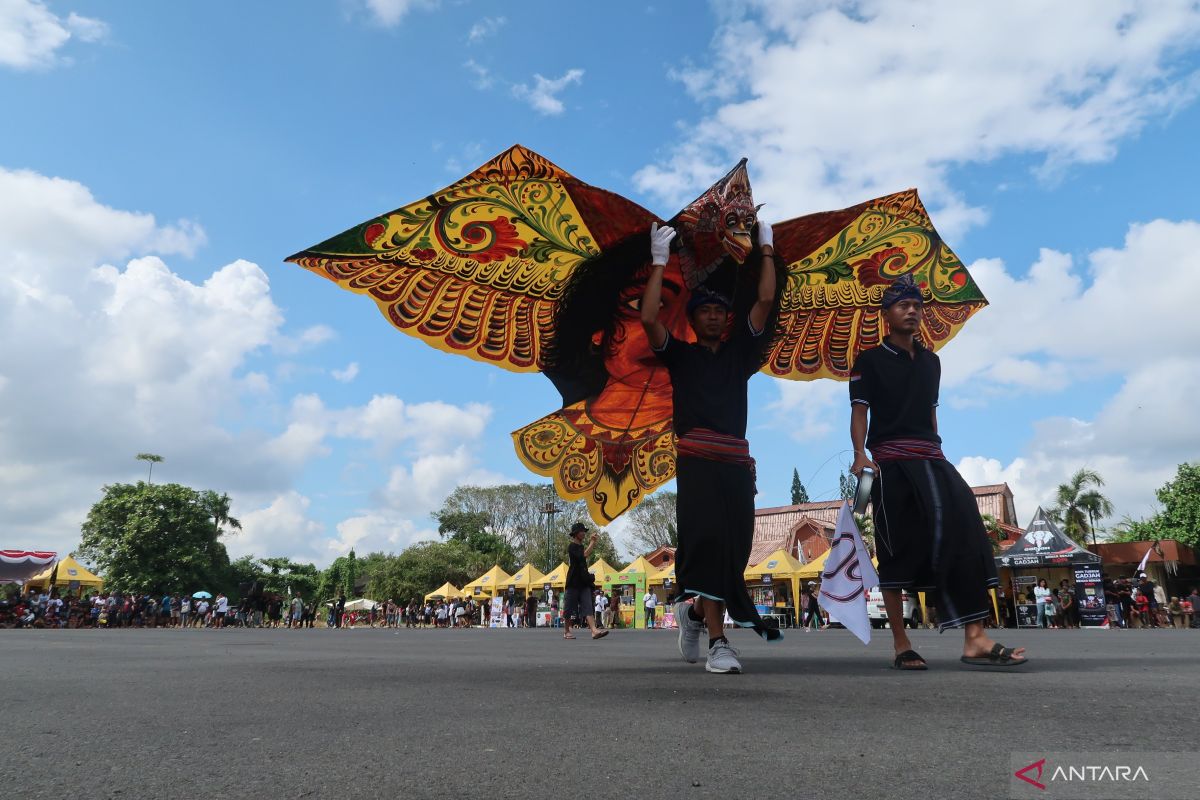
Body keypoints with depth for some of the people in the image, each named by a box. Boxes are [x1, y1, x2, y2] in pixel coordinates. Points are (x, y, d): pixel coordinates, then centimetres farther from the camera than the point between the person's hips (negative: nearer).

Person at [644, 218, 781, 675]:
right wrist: (659, 261, 2)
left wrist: (766, 249, 15)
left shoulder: (739, 352, 20)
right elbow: (649, 318, -2)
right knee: (707, 539, -18)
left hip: (737, 462, 4)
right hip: (696, 459, -4)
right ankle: (718, 643, -17)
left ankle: (694, 612, 28)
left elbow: (765, 301, 15)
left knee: (734, 549, 2)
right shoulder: (680, 355, 13)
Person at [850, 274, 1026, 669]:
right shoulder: (870, 360, 5)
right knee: (896, 550, -3)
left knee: (963, 528, -14)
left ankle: (975, 637, -18)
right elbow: (859, 411, -3)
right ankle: (901, 644, 4)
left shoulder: (931, 361, 21)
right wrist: (860, 454, -18)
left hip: (930, 458, 5)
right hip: (890, 461, -5)